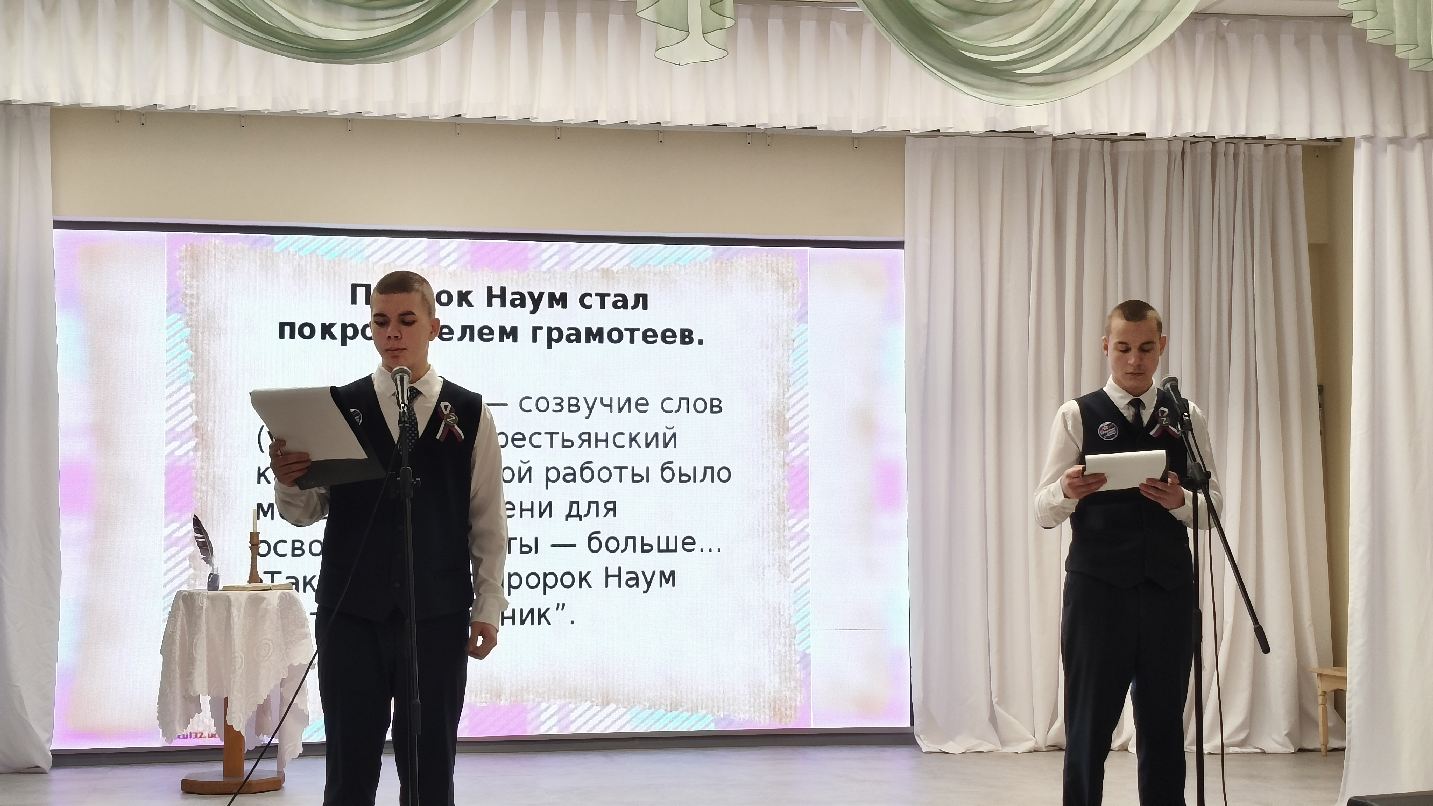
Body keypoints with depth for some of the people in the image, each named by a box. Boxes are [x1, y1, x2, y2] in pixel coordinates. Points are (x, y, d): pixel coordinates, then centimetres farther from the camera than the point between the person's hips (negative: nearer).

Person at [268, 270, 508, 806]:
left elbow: (488, 520, 5)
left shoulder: (469, 413, 3)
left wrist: (488, 607, 2)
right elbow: (304, 513, 3)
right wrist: (287, 479, -17)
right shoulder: (339, 408, 4)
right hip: (351, 611, 1)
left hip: (438, 615, 0)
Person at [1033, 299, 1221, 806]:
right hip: (1097, 591, -2)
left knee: (1164, 726, 9)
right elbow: (1043, 512, -3)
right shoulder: (1077, 417, 2)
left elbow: (1213, 506, 7)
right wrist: (1067, 490, -26)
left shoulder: (1188, 419, 10)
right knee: (1088, 727, 1)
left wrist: (1179, 501, -14)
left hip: (1168, 591, 3)